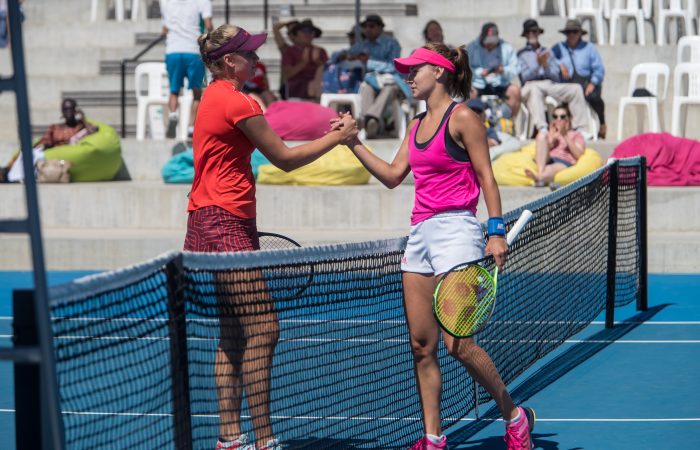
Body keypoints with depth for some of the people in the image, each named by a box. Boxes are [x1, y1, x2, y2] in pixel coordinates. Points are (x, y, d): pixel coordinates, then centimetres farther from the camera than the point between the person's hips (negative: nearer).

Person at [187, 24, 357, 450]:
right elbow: (285, 159, -7)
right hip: (226, 224, -11)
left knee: (233, 334, 10)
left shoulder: (215, 96, 15)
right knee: (263, 330, -10)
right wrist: (337, 136, 2)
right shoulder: (238, 103, -14)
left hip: (211, 223, 11)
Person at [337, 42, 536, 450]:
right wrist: (353, 143, 13)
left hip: (455, 229, -8)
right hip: (421, 233, 8)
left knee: (457, 342, -13)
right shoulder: (418, 125, 18)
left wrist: (497, 232, -14)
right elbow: (393, 175, 19)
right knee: (421, 345, 3)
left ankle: (515, 416, 4)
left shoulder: (462, 118, -5)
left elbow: (486, 177, -7)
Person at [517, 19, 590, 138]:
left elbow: (556, 76, 15)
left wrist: (546, 66, -5)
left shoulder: (547, 52, 27)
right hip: (531, 84, -5)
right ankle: (541, 128, -60)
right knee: (535, 88, -42)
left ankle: (581, 128, -27)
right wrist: (538, 65, -14)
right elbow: (524, 77, 0)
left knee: (576, 88, -20)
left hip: (550, 84, 5)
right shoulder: (522, 54, 16)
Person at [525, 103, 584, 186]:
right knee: (542, 135, -20)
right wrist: (551, 139, 4)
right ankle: (540, 172, -41)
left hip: (564, 163, -3)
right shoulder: (549, 135, 34)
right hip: (547, 160, 3)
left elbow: (578, 155, 5)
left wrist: (565, 137, -1)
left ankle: (538, 177, -77)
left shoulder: (576, 135, 27)